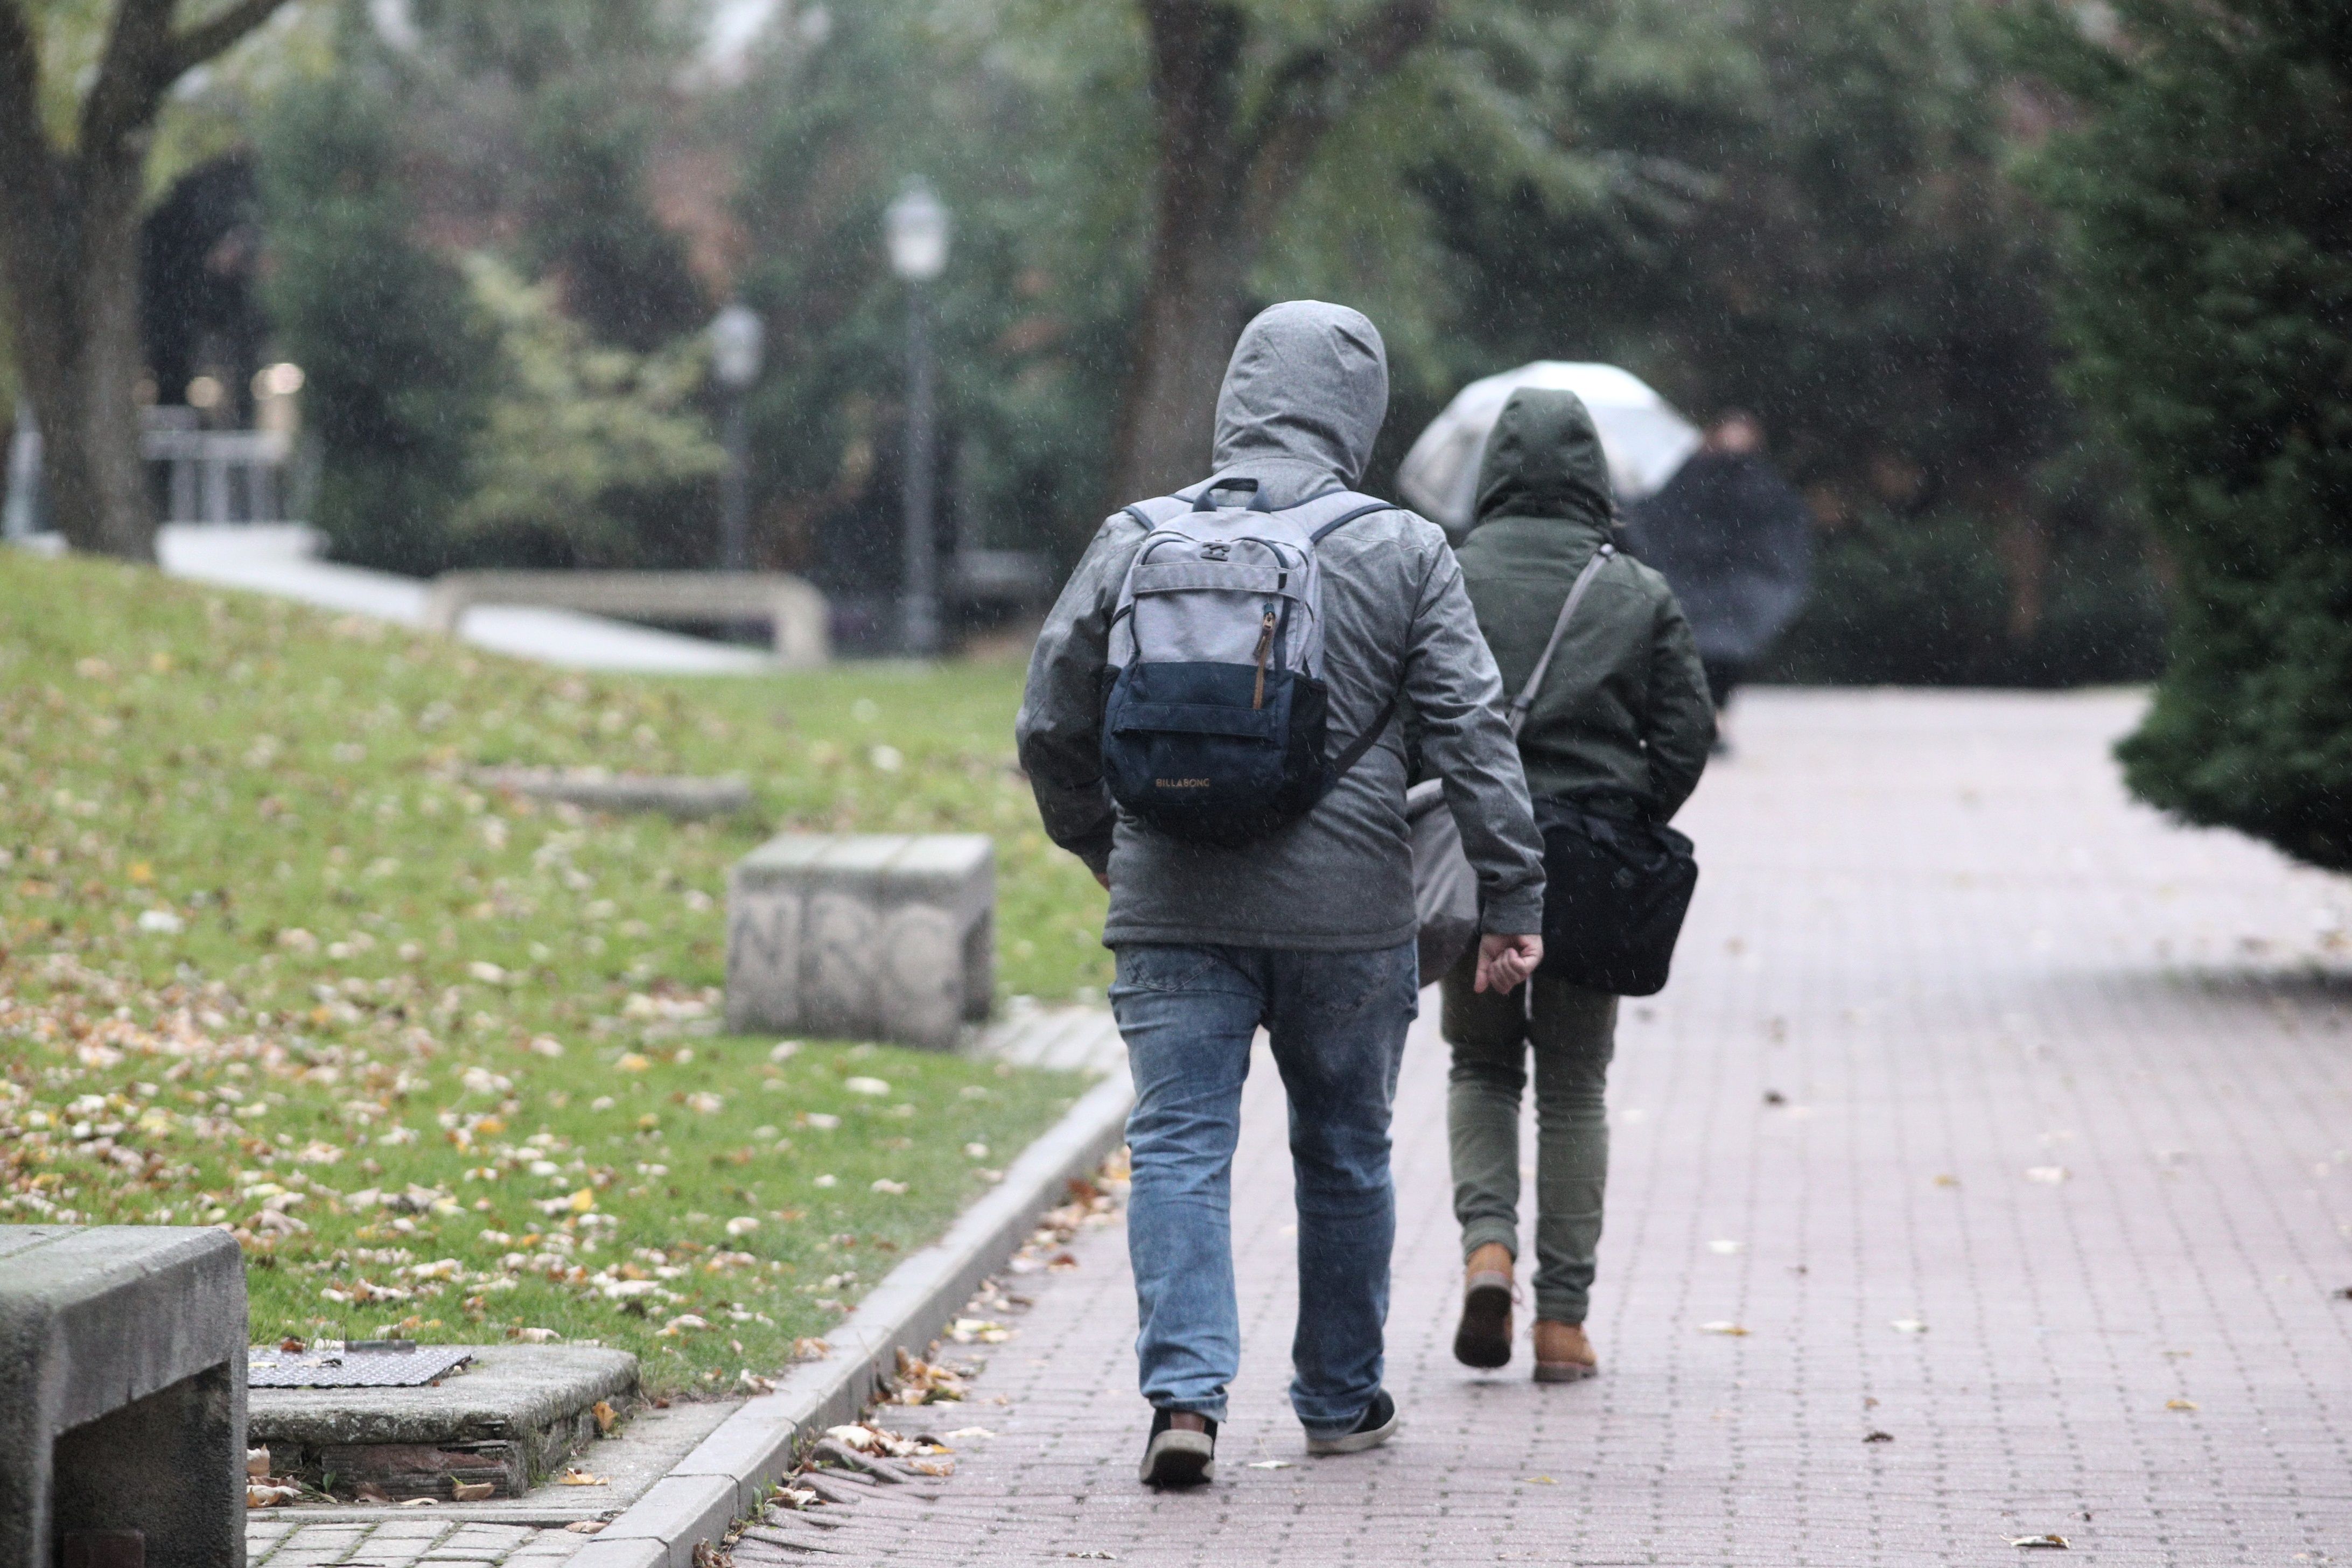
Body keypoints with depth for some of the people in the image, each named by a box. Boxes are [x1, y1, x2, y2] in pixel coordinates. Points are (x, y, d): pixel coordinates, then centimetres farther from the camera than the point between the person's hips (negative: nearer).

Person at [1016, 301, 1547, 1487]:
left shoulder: (1136, 542, 3)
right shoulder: (1403, 554, -2)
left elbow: (1052, 728, 9)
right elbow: (1474, 735, -4)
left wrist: (1106, 852, 25)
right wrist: (1514, 898, 0)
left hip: (1172, 910, 0)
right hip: (1347, 912, 0)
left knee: (1178, 1149, 1)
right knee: (1344, 1153, 14)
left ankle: (1185, 1391, -15)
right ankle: (1341, 1400, 25)